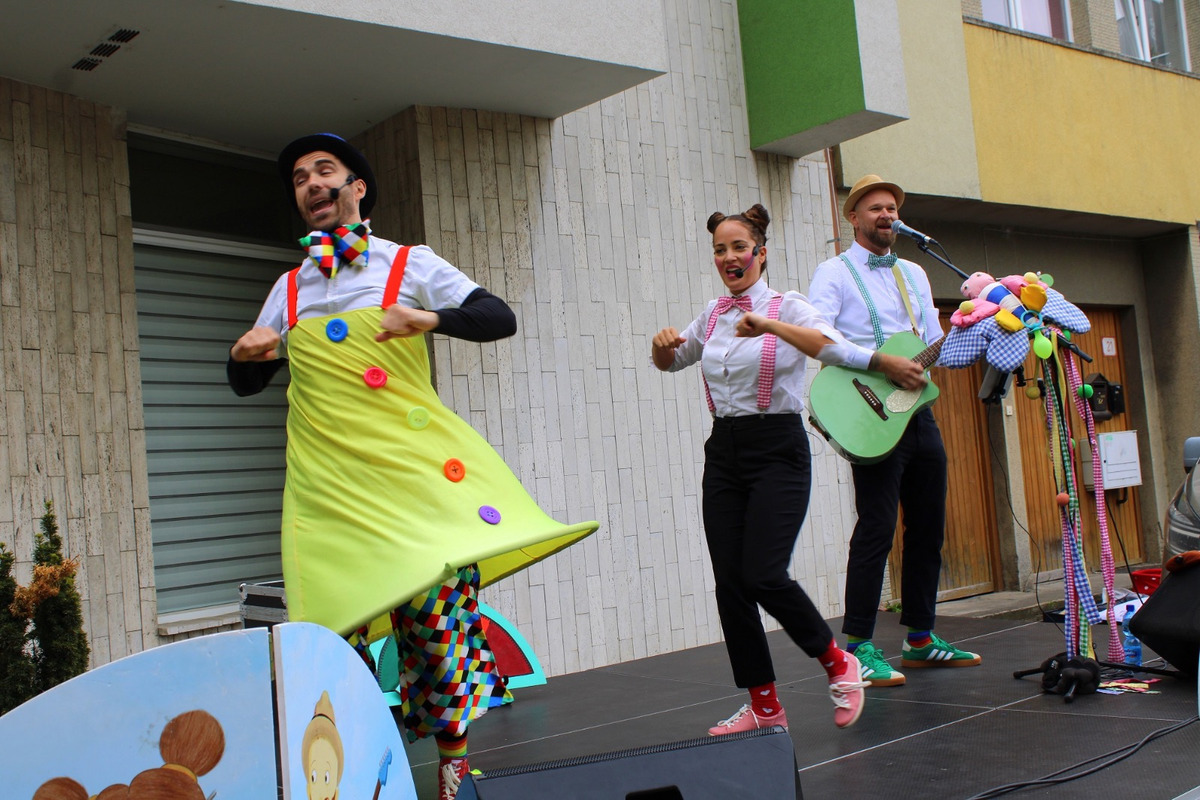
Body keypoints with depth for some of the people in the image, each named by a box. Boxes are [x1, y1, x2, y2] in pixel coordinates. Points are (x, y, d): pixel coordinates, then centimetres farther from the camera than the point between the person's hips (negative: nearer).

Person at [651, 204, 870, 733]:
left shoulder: (787, 307, -4)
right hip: (723, 451, 6)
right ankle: (764, 706, 13)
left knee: (763, 576, -16)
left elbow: (835, 348, -22)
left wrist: (770, 326, -35)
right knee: (729, 582, 1)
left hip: (778, 450, -5)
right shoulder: (712, 316, 12)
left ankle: (837, 663, 10)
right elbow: (670, 363, 25)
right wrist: (662, 345, 2)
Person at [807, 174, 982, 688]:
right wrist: (882, 363, -22)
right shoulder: (834, 273, 0)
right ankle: (858, 646, -3)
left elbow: (936, 342, 19)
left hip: (917, 410, 7)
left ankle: (920, 638, 21)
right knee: (876, 529, -10)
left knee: (928, 527, 10)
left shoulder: (914, 274, 21)